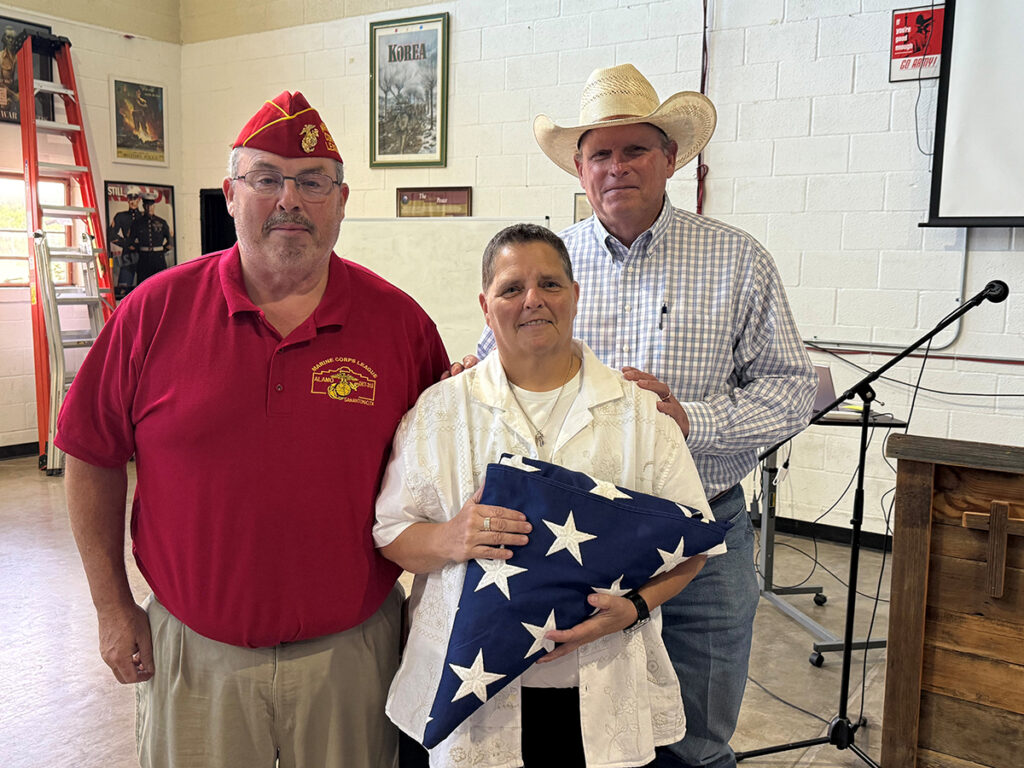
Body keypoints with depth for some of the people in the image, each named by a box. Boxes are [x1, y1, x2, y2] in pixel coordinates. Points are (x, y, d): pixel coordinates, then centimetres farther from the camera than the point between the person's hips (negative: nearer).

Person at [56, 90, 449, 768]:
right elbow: (94, 460, 2)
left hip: (351, 652, 0)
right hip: (194, 649, 0)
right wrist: (113, 606, 2)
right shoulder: (155, 311, -6)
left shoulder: (399, 321, -6)